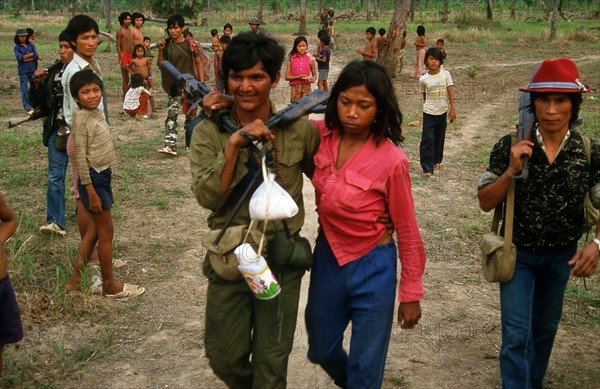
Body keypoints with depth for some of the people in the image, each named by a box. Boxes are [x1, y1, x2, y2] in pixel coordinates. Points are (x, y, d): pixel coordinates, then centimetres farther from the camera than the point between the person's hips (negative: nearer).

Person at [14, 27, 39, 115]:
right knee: (24, 90, -1)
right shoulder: (17, 47, 1)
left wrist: (25, 58, -9)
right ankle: (28, 108, 3)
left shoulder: (31, 45, 7)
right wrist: (31, 54, -8)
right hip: (23, 71, -2)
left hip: (32, 69, 2)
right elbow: (18, 57, -13)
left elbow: (36, 56, -3)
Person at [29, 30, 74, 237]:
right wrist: (36, 83, -5)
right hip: (57, 130, 4)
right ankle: (56, 221, -2)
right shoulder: (52, 72, 6)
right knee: (55, 176, -3)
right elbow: (37, 103, 10)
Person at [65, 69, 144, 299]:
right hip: (93, 178, -9)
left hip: (103, 176, 9)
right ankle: (110, 286, 15)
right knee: (106, 232, 2)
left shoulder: (96, 114, 9)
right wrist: (91, 191, -19)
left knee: (96, 230, 17)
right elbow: (80, 158, -18)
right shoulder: (81, 119, -17)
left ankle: (75, 278, 28)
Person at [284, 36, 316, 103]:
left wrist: (313, 79, -10)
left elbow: (314, 74, 14)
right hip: (295, 88, -1)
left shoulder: (310, 60, 3)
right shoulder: (291, 59, 1)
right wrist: (298, 77, -17)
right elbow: (287, 77, -1)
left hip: (306, 88, 1)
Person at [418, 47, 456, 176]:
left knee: (439, 138, 16)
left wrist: (452, 109, -10)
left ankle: (437, 161, 36)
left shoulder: (445, 74, -6)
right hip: (429, 113, -2)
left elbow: (450, 92, -5)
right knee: (427, 140, -8)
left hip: (442, 112, 2)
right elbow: (424, 96, 6)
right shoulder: (423, 79, -7)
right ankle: (427, 168, -7)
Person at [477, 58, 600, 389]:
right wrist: (511, 171, -28)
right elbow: (485, 202, -11)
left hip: (562, 255, 3)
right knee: (516, 335, -4)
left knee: (545, 328, 21)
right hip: (518, 251, -2)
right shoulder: (510, 147, -15)